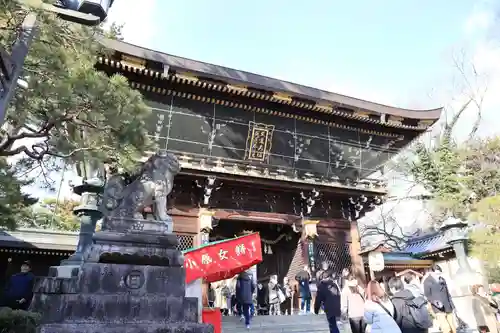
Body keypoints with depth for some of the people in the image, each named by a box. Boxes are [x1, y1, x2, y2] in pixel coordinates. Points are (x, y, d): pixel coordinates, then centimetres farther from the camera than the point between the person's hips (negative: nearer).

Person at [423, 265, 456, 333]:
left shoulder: (442, 280, 13)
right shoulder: (427, 281, -4)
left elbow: (447, 293, 21)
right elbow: (427, 295, -7)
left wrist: (452, 305, 17)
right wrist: (435, 302, -22)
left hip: (448, 307, 6)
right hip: (438, 309, -5)